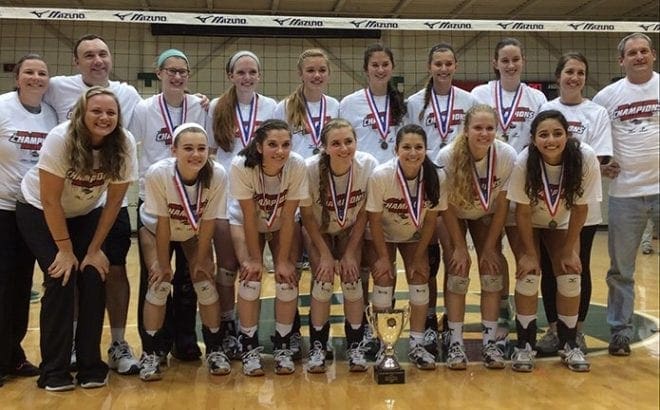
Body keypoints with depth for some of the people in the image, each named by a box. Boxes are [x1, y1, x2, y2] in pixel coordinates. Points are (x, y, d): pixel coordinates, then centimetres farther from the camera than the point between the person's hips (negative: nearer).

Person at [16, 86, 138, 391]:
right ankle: (54, 371, -1)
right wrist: (65, 249, -18)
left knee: (94, 280, -11)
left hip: (85, 214, 3)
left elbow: (113, 201, -12)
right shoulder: (60, 138, -28)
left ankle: (90, 366, 3)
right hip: (39, 212, -3)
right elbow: (50, 200, -22)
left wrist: (94, 249, -10)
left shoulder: (124, 144, -20)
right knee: (60, 280, -15)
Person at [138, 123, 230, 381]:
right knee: (160, 284, -14)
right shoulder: (158, 174, -35)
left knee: (206, 284, -8)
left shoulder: (217, 175, -32)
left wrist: (201, 260, -11)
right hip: (155, 230, -1)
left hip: (195, 233, 1)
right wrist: (163, 264, -18)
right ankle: (150, 353, 3)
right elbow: (162, 223, -26)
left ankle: (214, 348, 11)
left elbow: (208, 222, -20)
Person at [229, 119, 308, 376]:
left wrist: (283, 260, -18)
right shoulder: (241, 166, -32)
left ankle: (282, 346, 7)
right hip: (245, 223, -1)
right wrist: (255, 258, -18)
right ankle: (249, 348, 1)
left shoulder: (297, 166, -30)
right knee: (251, 277, -16)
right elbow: (249, 216, -24)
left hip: (282, 225, 1)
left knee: (287, 278, -11)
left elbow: (288, 217, -22)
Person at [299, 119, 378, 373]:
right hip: (318, 229, -1)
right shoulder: (310, 169, -31)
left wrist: (350, 253, -12)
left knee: (351, 279, -13)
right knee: (324, 279, -15)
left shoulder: (368, 165, -27)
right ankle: (317, 347, 0)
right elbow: (307, 216, -16)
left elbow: (363, 212, -13)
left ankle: (355, 347, 4)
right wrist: (325, 254, -16)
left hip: (351, 230, 1)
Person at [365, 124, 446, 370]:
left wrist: (418, 257, -9)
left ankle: (417, 344, 4)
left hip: (414, 236, 2)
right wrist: (383, 257, -14)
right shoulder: (381, 176, -30)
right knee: (384, 278, -12)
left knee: (420, 277, -8)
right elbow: (374, 220, -19)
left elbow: (430, 220, -13)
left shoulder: (436, 177, -25)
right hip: (382, 236, -2)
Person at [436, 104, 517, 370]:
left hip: (487, 217, 2)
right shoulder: (448, 157, -31)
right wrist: (459, 246, -16)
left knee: (492, 273, -6)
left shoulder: (507, 156, -26)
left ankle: (489, 341, 5)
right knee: (458, 273, -10)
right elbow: (447, 206, -19)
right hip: (454, 217, -2)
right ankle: (455, 342, -1)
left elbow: (502, 205, -14)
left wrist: (490, 247, -10)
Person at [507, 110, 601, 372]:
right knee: (528, 276, -12)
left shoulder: (585, 158, -30)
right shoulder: (524, 162, -32)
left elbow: (580, 208, -17)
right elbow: (523, 212, -20)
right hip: (529, 225, -1)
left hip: (563, 224, 2)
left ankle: (569, 345, 12)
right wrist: (530, 253, -16)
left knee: (570, 277, -6)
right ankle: (524, 345, 2)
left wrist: (568, 250, -10)